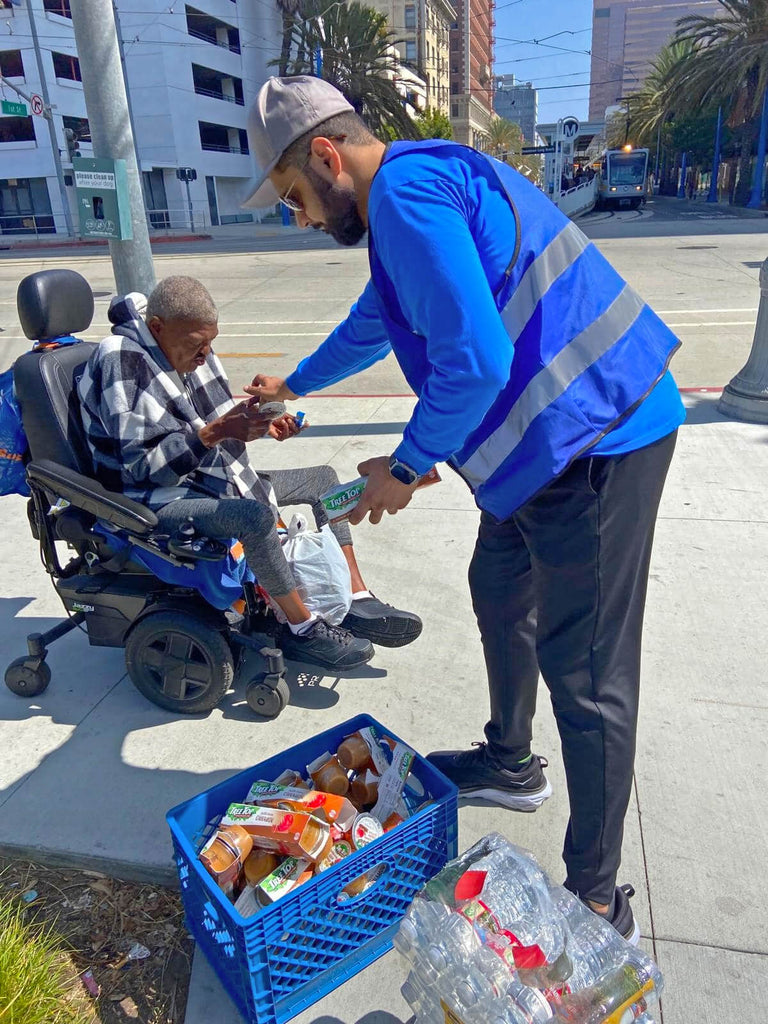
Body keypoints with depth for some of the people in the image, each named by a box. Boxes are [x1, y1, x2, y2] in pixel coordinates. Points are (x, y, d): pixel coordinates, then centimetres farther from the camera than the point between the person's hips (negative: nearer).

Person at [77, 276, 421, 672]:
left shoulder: (191, 349, 4)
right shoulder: (120, 361, -19)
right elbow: (142, 465, -23)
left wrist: (260, 425, -8)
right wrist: (216, 431, -31)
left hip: (211, 481, 9)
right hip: (158, 502, -9)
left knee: (323, 479, 6)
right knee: (256, 516, -37)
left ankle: (358, 603, 1)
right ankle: (303, 630, -16)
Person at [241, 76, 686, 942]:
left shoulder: (405, 194, -16)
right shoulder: (415, 191, 19)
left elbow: (474, 361, -26)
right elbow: (372, 322, 34)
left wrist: (407, 466, -9)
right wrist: (293, 385, 49)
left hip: (594, 439, -11)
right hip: (547, 439, 11)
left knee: (585, 674, -2)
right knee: (500, 594, 23)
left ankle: (598, 906, 18)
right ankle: (509, 764, 45)